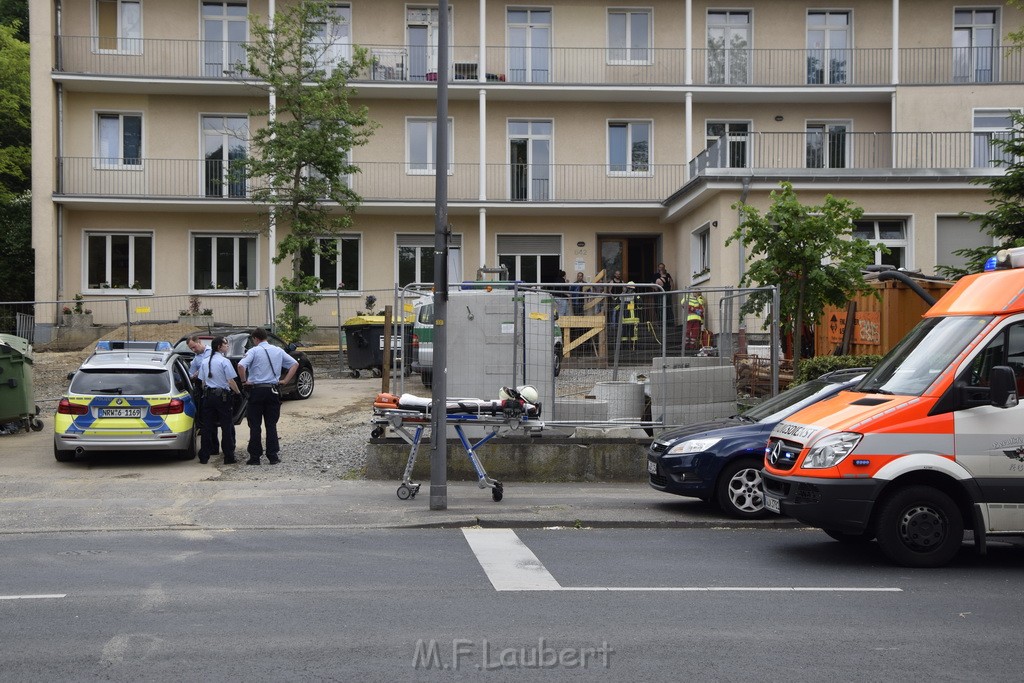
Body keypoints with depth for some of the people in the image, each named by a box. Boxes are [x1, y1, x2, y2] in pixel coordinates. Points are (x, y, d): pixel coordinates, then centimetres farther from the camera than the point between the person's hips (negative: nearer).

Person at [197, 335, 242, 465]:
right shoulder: (224, 361, -11)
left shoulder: (205, 362, 8)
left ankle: (204, 456, 10)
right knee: (227, 426, 2)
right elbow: (231, 381, -14)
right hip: (222, 396, -6)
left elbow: (203, 381, 13)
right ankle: (228, 457, 3)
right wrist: (238, 391, 1)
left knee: (207, 426, 9)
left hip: (208, 395, 6)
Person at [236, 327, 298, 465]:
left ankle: (255, 457, 5)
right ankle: (273, 456, 7)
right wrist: (285, 380, 8)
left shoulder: (254, 351, -7)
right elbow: (295, 364, 10)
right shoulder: (278, 351, 8)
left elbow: (241, 366, -22)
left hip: (257, 390, -4)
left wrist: (244, 381, -8)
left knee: (255, 425, 4)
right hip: (273, 390, 4)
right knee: (271, 425, 9)